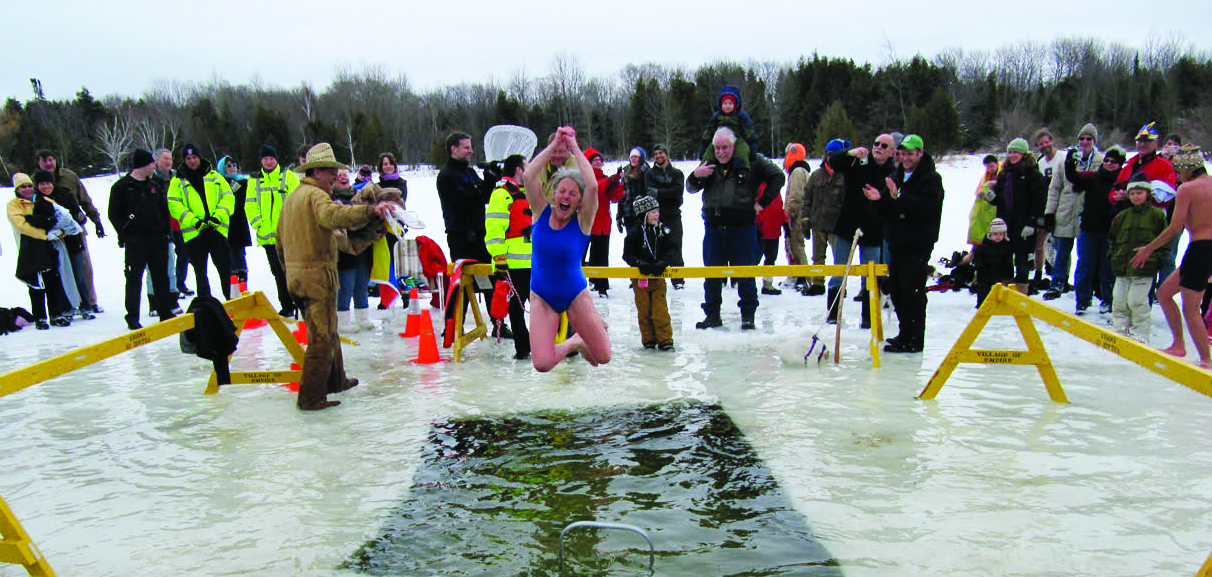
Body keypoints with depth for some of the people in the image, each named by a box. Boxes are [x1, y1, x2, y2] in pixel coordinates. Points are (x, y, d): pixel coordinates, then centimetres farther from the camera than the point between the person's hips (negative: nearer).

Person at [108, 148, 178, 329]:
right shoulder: (121, 187, -1)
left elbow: (164, 210, 21)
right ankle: (132, 317, 2)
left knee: (161, 277, 9)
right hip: (135, 241, -5)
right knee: (134, 278, -3)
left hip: (157, 239, 5)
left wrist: (166, 231, 10)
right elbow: (114, 214, -2)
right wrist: (124, 234, -10)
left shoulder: (154, 185, 15)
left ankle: (165, 312, 18)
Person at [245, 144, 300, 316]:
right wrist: (259, 223, -4)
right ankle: (286, 306, 16)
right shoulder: (254, 180, 11)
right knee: (278, 273, 8)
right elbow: (250, 205, 10)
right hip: (268, 236, 4)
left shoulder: (289, 176, 0)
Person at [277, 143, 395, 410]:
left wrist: (292, 270, 30)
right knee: (322, 336, -4)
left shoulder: (292, 197, 18)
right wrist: (370, 211, -49)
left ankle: (335, 380, 35)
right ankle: (311, 396, -2)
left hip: (295, 274, 10)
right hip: (317, 273, -10)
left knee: (326, 330, 22)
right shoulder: (315, 195, -12)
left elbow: (281, 242, 23)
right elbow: (333, 215, -37)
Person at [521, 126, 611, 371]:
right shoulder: (541, 212, -5)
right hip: (542, 297, 1)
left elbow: (592, 186, -28)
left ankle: (585, 333, 32)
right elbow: (528, 176, -20)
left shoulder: (582, 221, -11)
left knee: (603, 357, -4)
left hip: (575, 295, -1)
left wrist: (574, 147, -22)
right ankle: (572, 344, 19)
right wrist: (554, 145, -19)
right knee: (542, 364, -15)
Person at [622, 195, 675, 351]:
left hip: (658, 276, 1)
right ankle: (648, 339, 17)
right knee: (644, 310, 6)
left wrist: (662, 264, -14)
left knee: (660, 309, -2)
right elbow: (627, 254, -6)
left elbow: (669, 251, 3)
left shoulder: (663, 230, 2)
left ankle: (665, 339, 4)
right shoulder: (635, 233, -7)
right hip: (640, 278, -1)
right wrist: (641, 264, -19)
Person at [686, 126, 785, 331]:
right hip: (713, 227, 3)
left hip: (742, 227, -3)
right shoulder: (708, 164, 10)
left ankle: (748, 315, 14)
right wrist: (696, 176, -8)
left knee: (745, 274, 3)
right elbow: (691, 188, 15)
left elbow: (778, 177, 8)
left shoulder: (751, 162, 1)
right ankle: (712, 315, 18)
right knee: (711, 274, 8)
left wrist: (762, 202, 2)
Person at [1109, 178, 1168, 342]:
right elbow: (1113, 239, 19)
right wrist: (1114, 257, 9)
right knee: (1119, 301, 6)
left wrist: (1154, 257, -6)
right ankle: (1121, 330, 18)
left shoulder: (1156, 214, 0)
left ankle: (1140, 334, 6)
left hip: (1144, 268, -5)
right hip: (1122, 267, 5)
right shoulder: (1122, 216, 11)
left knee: (1137, 301, -6)